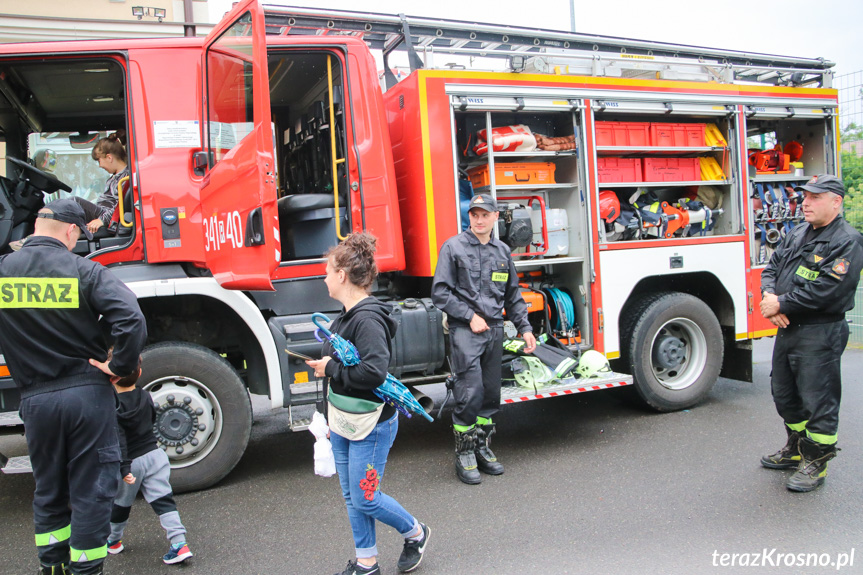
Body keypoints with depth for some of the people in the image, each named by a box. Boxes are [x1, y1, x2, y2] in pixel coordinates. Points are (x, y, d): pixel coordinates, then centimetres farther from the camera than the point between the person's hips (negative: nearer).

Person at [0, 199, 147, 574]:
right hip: (87, 394, -3)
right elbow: (131, 320, -23)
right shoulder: (85, 271, -11)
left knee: (48, 490, 21)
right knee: (90, 490, 8)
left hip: (35, 399, 4)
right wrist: (120, 366, -10)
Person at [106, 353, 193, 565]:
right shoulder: (145, 397, 0)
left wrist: (124, 468, -22)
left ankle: (113, 541, 41)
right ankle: (179, 545, -7)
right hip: (154, 455, 4)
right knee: (164, 501, 2)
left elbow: (118, 440, -23)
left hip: (132, 462, -3)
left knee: (121, 503, 19)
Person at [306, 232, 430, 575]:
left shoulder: (368, 319, -23)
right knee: (351, 497, 16)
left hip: (371, 427, -9)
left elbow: (374, 372, -35)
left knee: (365, 498, 3)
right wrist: (330, 420, 21)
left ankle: (415, 534, 28)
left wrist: (331, 368, -20)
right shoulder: (347, 316, 8)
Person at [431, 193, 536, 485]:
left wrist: (525, 328, 11)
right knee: (470, 393, -9)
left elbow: (513, 295, 19)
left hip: (494, 330, 6)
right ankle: (464, 455, 6)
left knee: (491, 394, 10)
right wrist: (471, 316, -11)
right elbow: (440, 292, -7)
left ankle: (483, 449, 25)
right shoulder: (453, 247, -3)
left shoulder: (503, 251, 13)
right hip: (465, 331, -5)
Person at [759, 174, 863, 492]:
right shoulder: (797, 234, 13)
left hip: (820, 333, -8)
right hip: (787, 329, 9)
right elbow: (772, 267, 13)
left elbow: (826, 289, -21)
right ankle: (797, 448, 36)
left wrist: (782, 304, -16)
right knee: (785, 394, 19)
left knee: (818, 400, 0)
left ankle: (816, 461, 14)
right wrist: (769, 297, -7)